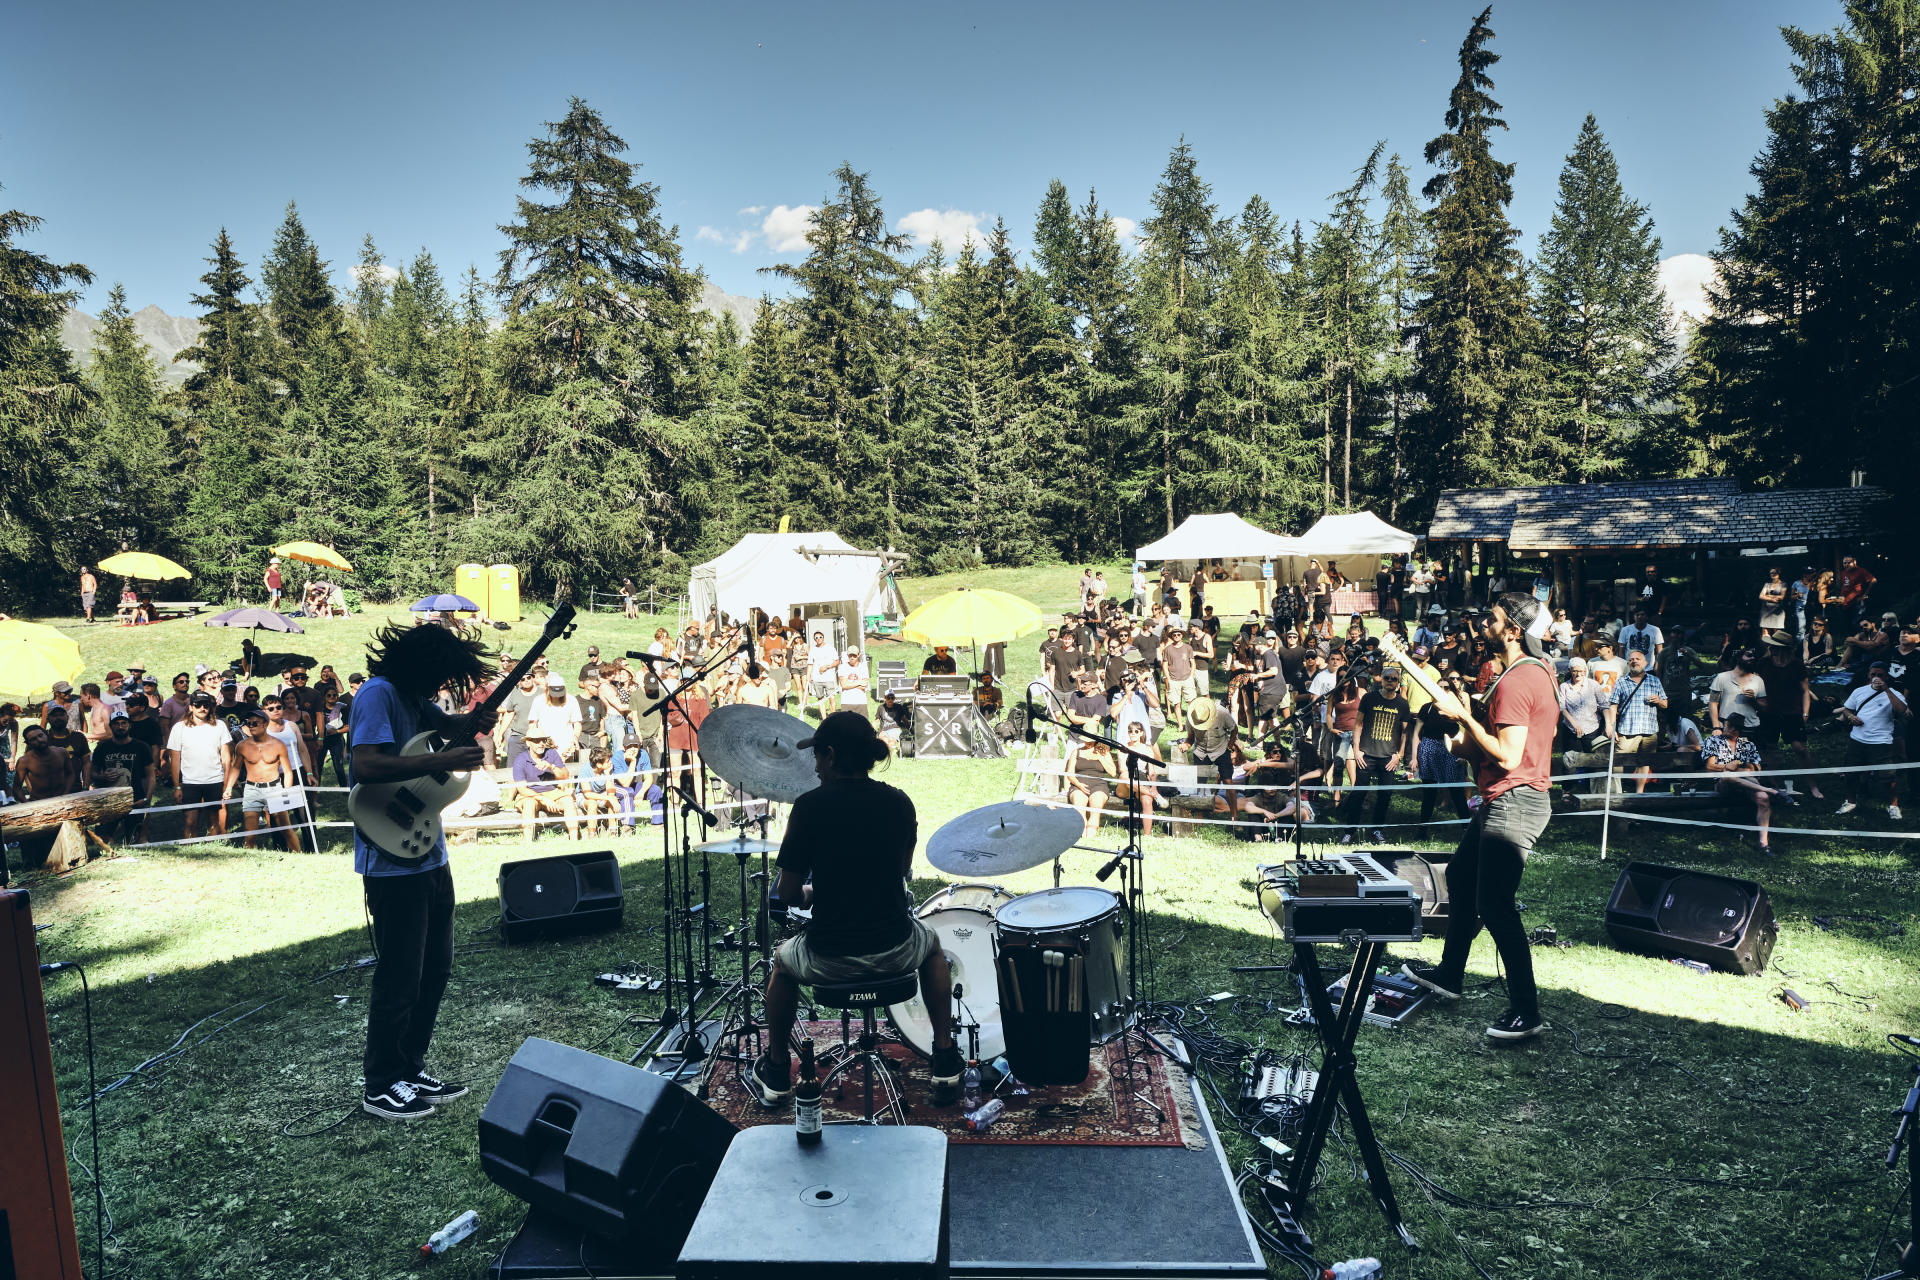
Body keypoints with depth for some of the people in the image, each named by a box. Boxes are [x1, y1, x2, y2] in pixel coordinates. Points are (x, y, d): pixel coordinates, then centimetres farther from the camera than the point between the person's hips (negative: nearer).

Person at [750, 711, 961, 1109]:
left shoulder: (810, 806, -12)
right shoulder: (899, 803, -2)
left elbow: (787, 894, -6)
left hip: (828, 959, -2)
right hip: (896, 951, 2)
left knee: (782, 961, 33)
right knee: (932, 945, 37)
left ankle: (776, 1073, 41)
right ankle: (946, 1060, 34)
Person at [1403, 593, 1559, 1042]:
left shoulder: (1516, 681, -21)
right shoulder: (1538, 669, 13)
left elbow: (1508, 756, -24)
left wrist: (1463, 715, -18)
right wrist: (1470, 744, 9)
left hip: (1513, 801, -11)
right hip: (1508, 799, 11)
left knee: (1494, 905, -8)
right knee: (1461, 878, 20)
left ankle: (1525, 1012, 0)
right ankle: (1449, 974, 32)